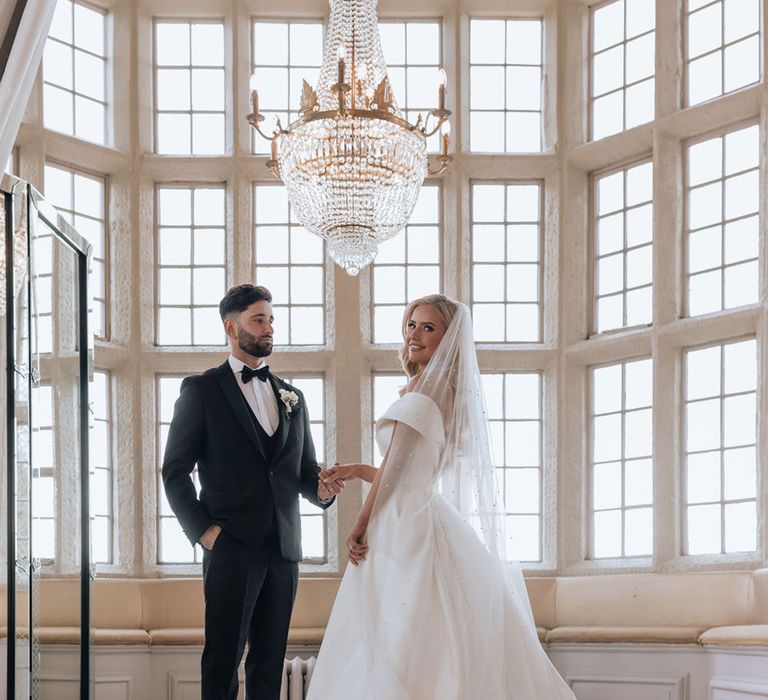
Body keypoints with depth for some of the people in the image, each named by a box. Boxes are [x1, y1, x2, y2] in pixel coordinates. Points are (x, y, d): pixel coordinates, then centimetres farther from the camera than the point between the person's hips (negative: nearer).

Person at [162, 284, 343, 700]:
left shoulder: (292, 398, 17)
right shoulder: (201, 390, 2)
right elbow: (175, 471, -1)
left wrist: (321, 489, -4)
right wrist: (202, 530, -11)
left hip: (283, 551, 5)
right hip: (231, 549, -5)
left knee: (269, 663, 7)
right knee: (223, 662, -4)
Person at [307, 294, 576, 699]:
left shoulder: (425, 386, -10)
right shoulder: (448, 392, 17)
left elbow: (394, 468, -13)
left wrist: (361, 525, -7)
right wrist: (357, 470, 24)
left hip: (407, 528, -10)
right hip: (423, 520, 10)